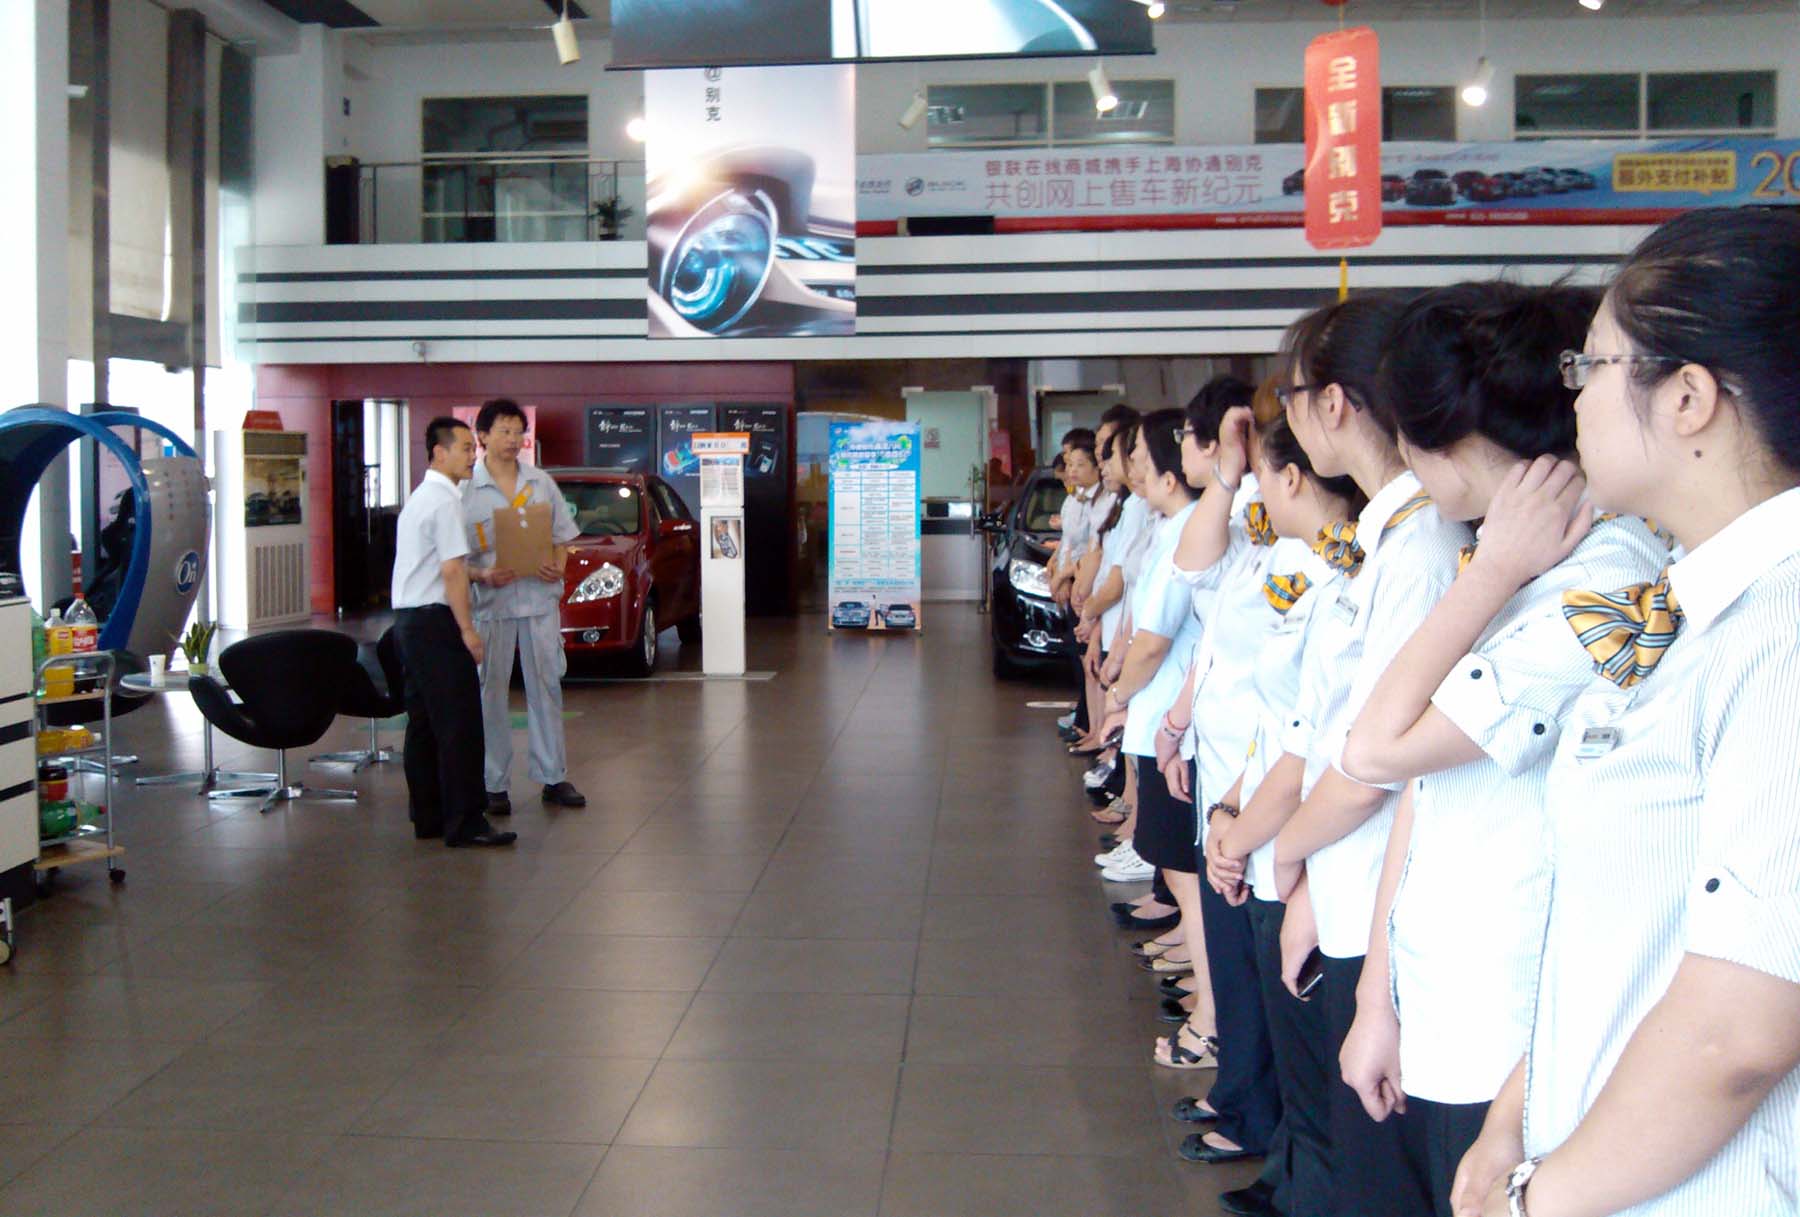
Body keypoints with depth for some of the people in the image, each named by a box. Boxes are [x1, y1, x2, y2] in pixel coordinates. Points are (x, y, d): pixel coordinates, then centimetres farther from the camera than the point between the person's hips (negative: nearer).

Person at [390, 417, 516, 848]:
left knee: (423, 721, 12)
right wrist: (468, 629, -16)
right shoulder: (446, 501, -13)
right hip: (435, 620, -10)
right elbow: (452, 572, -18)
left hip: (408, 619, 10)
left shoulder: (419, 498, 18)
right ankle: (463, 822, -7)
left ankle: (427, 817, 17)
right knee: (459, 723, -8)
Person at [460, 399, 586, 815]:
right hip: (491, 601, -3)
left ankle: (553, 777, 14)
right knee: (491, 690, 1)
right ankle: (494, 784, 8)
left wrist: (557, 566, -7)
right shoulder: (465, 490, -2)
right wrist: (482, 575, -20)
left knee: (546, 686, 6)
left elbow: (562, 535, 13)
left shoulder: (540, 482, 9)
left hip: (540, 597, 3)